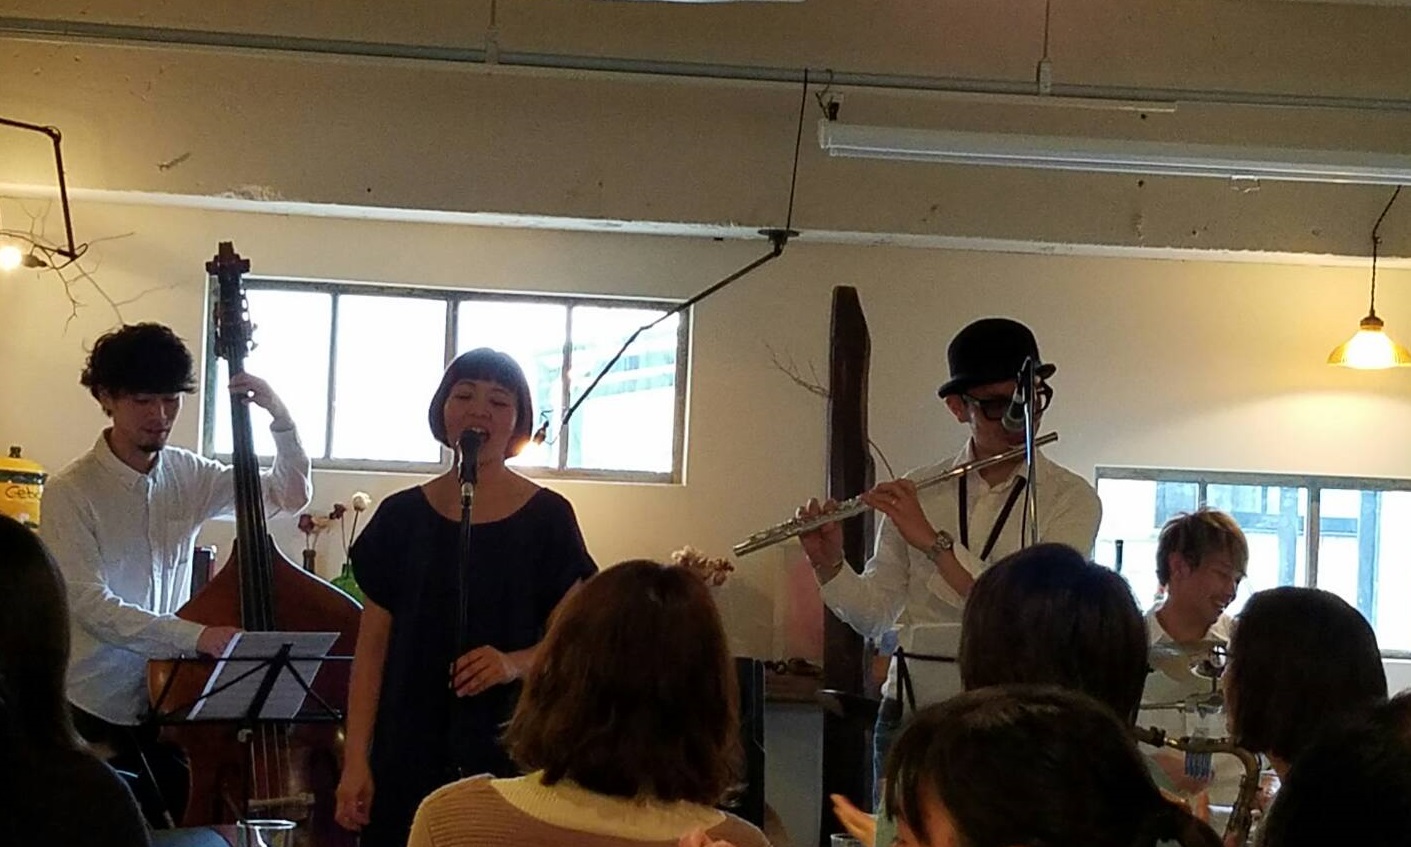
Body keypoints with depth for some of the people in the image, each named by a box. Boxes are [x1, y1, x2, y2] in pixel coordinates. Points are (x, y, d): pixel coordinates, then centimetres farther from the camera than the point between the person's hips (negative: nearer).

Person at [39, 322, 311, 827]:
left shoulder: (188, 476, 3)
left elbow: (290, 495, 10)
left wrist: (281, 419, -7)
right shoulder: (70, 491, -12)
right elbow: (88, 605, -21)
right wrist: (196, 636, -31)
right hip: (96, 713, -4)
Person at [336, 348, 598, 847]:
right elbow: (372, 645, 4)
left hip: (511, 748, -1)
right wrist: (355, 759, -1)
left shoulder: (547, 517, -1)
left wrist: (515, 663, -19)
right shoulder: (402, 516, 4)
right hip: (408, 751, 1)